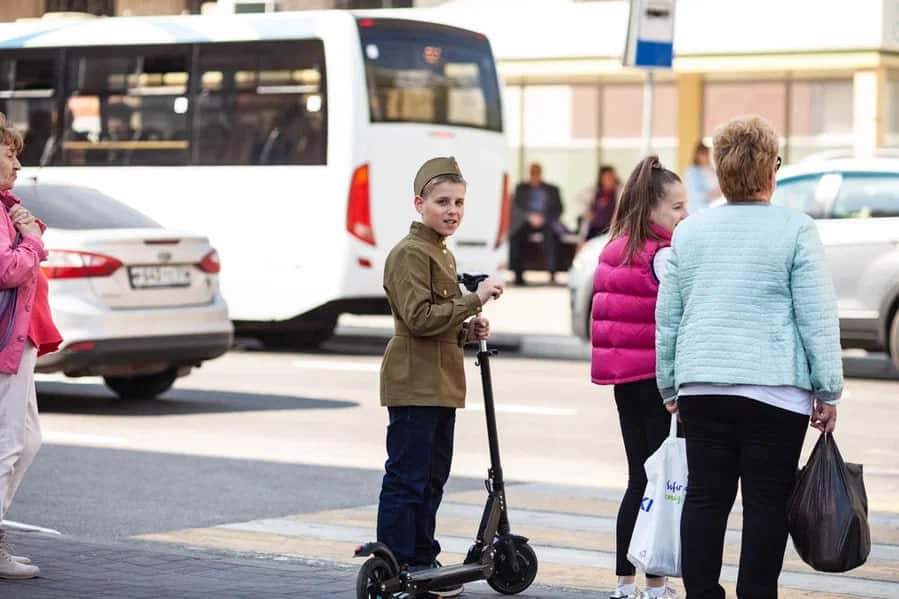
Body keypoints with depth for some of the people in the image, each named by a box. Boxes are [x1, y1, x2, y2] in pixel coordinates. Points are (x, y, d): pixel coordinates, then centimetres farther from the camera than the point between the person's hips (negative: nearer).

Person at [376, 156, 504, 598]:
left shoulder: (442, 253, 18)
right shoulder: (409, 253, -12)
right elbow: (419, 318, -21)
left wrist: (468, 330, 9)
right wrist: (475, 299, -20)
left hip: (441, 385, 10)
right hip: (414, 384, -10)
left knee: (433, 478, 13)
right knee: (407, 478, -7)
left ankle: (422, 561, 21)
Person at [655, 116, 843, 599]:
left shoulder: (689, 232, 9)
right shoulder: (795, 230, -4)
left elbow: (666, 318, 12)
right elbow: (818, 318, -5)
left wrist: (670, 386, 20)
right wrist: (828, 391, 0)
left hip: (701, 387, 4)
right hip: (774, 387, -4)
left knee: (705, 496, 8)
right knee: (766, 501, 0)